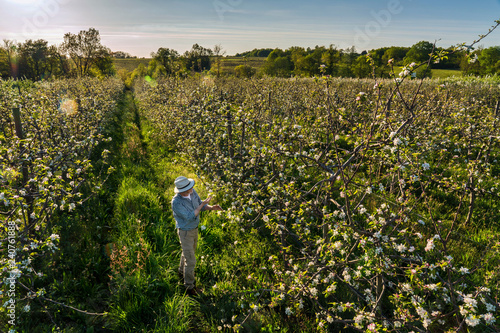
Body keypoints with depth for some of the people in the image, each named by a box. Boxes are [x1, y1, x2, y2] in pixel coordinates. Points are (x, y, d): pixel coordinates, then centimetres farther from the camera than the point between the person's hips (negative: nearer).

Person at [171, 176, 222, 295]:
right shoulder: (176, 202, -34)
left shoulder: (192, 191, -13)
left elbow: (200, 205, 0)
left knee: (190, 251, 29)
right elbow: (190, 217, -32)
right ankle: (189, 286, 21)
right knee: (191, 260, 0)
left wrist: (212, 207, -19)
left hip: (194, 228, 8)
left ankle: (182, 271, 56)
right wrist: (203, 204, -33)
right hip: (185, 232, -7)